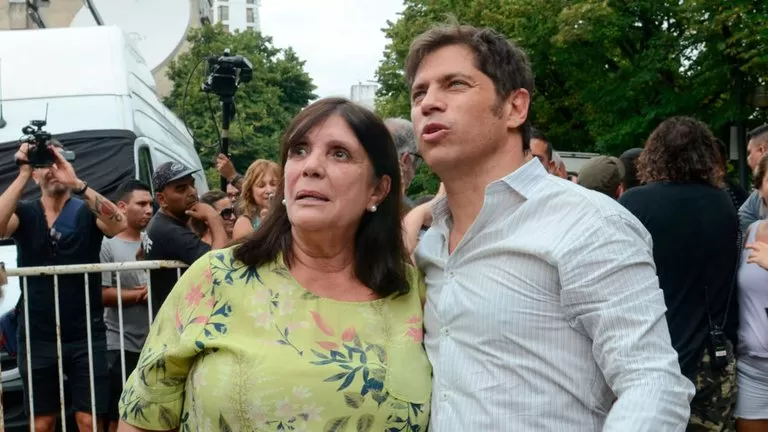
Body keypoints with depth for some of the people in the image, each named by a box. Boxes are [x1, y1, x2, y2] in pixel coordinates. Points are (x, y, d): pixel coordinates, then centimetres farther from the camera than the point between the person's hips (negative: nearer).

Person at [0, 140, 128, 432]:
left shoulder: (87, 212, -1)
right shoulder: (24, 214, 3)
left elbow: (119, 224, -22)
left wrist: (76, 183, -29)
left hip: (86, 336, -1)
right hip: (38, 338, 2)